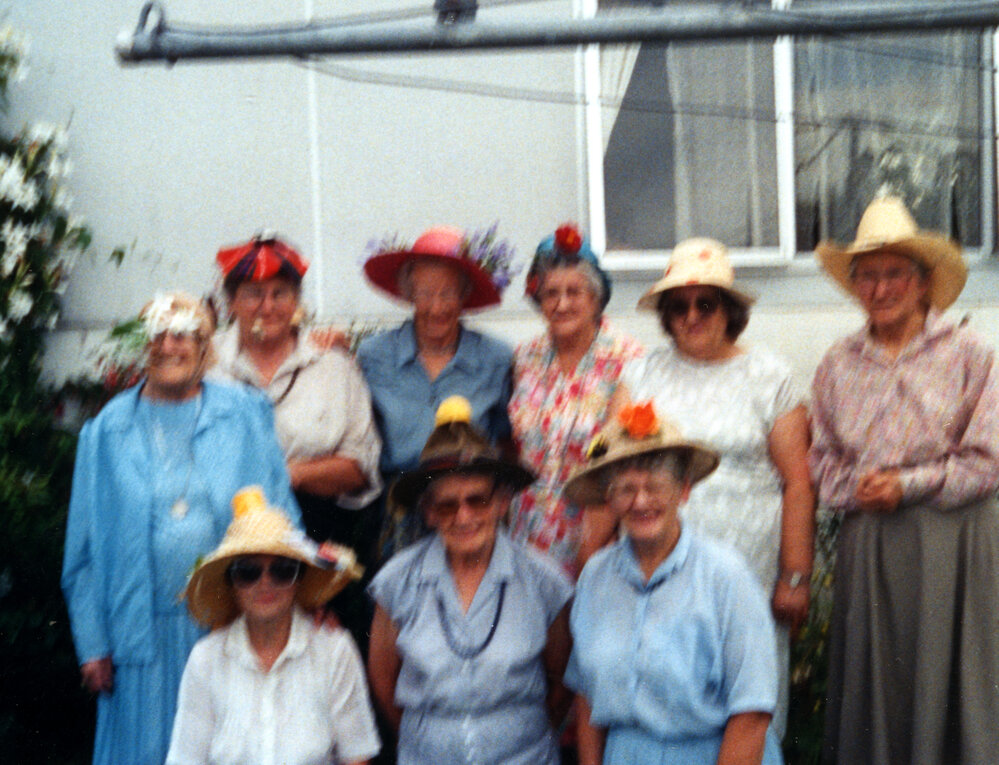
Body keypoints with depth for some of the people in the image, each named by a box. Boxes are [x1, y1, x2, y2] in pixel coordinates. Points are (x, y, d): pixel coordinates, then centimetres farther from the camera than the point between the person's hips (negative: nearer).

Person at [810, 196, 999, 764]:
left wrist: (908, 486, -11)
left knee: (944, 678, 1)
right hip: (866, 544, 3)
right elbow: (823, 459, 12)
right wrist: (856, 488, -7)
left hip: (950, 541, -3)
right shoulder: (838, 365, 9)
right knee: (870, 679, 6)